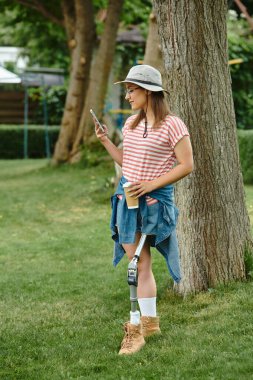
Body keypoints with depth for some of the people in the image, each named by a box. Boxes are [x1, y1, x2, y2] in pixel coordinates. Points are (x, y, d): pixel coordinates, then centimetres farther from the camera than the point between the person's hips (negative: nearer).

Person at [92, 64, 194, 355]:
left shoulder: (172, 125, -11)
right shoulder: (131, 124, 10)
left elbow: (186, 165, -12)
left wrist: (151, 185, -16)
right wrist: (105, 141, 4)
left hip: (154, 200, -7)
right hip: (127, 198, 7)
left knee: (140, 264, -5)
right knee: (138, 263, 10)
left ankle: (137, 325, 3)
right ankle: (149, 321, 21)